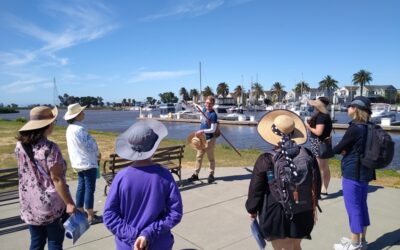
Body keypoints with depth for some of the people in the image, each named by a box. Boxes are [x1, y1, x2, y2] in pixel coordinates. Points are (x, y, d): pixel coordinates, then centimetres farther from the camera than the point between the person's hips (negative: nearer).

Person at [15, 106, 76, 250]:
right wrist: (69, 203, -15)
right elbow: (57, 179, -19)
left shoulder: (20, 146, -2)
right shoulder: (49, 148, -21)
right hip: (52, 204, -6)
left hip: (29, 204, 6)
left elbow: (26, 172, 11)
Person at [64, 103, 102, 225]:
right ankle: (91, 217, 8)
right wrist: (98, 154, 0)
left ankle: (80, 212, 27)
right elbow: (90, 145, -19)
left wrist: (94, 153, 8)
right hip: (88, 163, -9)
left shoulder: (70, 128, 9)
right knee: (90, 189, -1)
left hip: (78, 162, 9)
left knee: (81, 187, 17)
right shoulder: (79, 129, -22)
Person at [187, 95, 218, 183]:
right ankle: (195, 174, 18)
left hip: (210, 139, -7)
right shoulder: (204, 110, 4)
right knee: (199, 156, 10)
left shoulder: (213, 115, -17)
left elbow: (213, 130, -20)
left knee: (211, 158, 6)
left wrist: (203, 131, -30)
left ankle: (211, 175, 19)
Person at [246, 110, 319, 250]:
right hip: (303, 214, 5)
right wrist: (311, 206, 22)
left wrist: (252, 209, 8)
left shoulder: (266, 160, -18)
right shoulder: (308, 155, -4)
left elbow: (256, 190, -9)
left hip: (276, 217, -5)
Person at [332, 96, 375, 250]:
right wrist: (347, 150, -3)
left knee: (353, 208, 3)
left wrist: (342, 150, 7)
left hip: (352, 174, -9)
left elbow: (336, 150, -14)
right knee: (361, 206, 17)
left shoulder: (354, 128, -21)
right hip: (365, 172, 9)